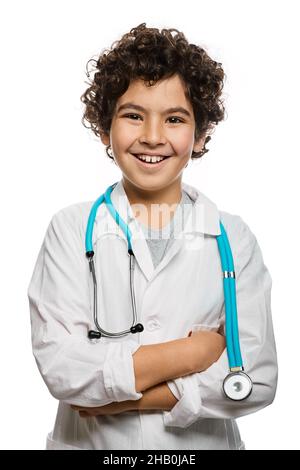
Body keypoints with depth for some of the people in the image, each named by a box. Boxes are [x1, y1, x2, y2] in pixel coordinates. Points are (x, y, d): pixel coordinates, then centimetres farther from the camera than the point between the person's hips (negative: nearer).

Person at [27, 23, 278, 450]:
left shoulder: (233, 238, -9)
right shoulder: (71, 229, -11)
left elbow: (257, 380, -16)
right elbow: (59, 368, -20)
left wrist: (122, 396, -18)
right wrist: (192, 353, -19)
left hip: (201, 443, 1)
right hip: (89, 442, 0)